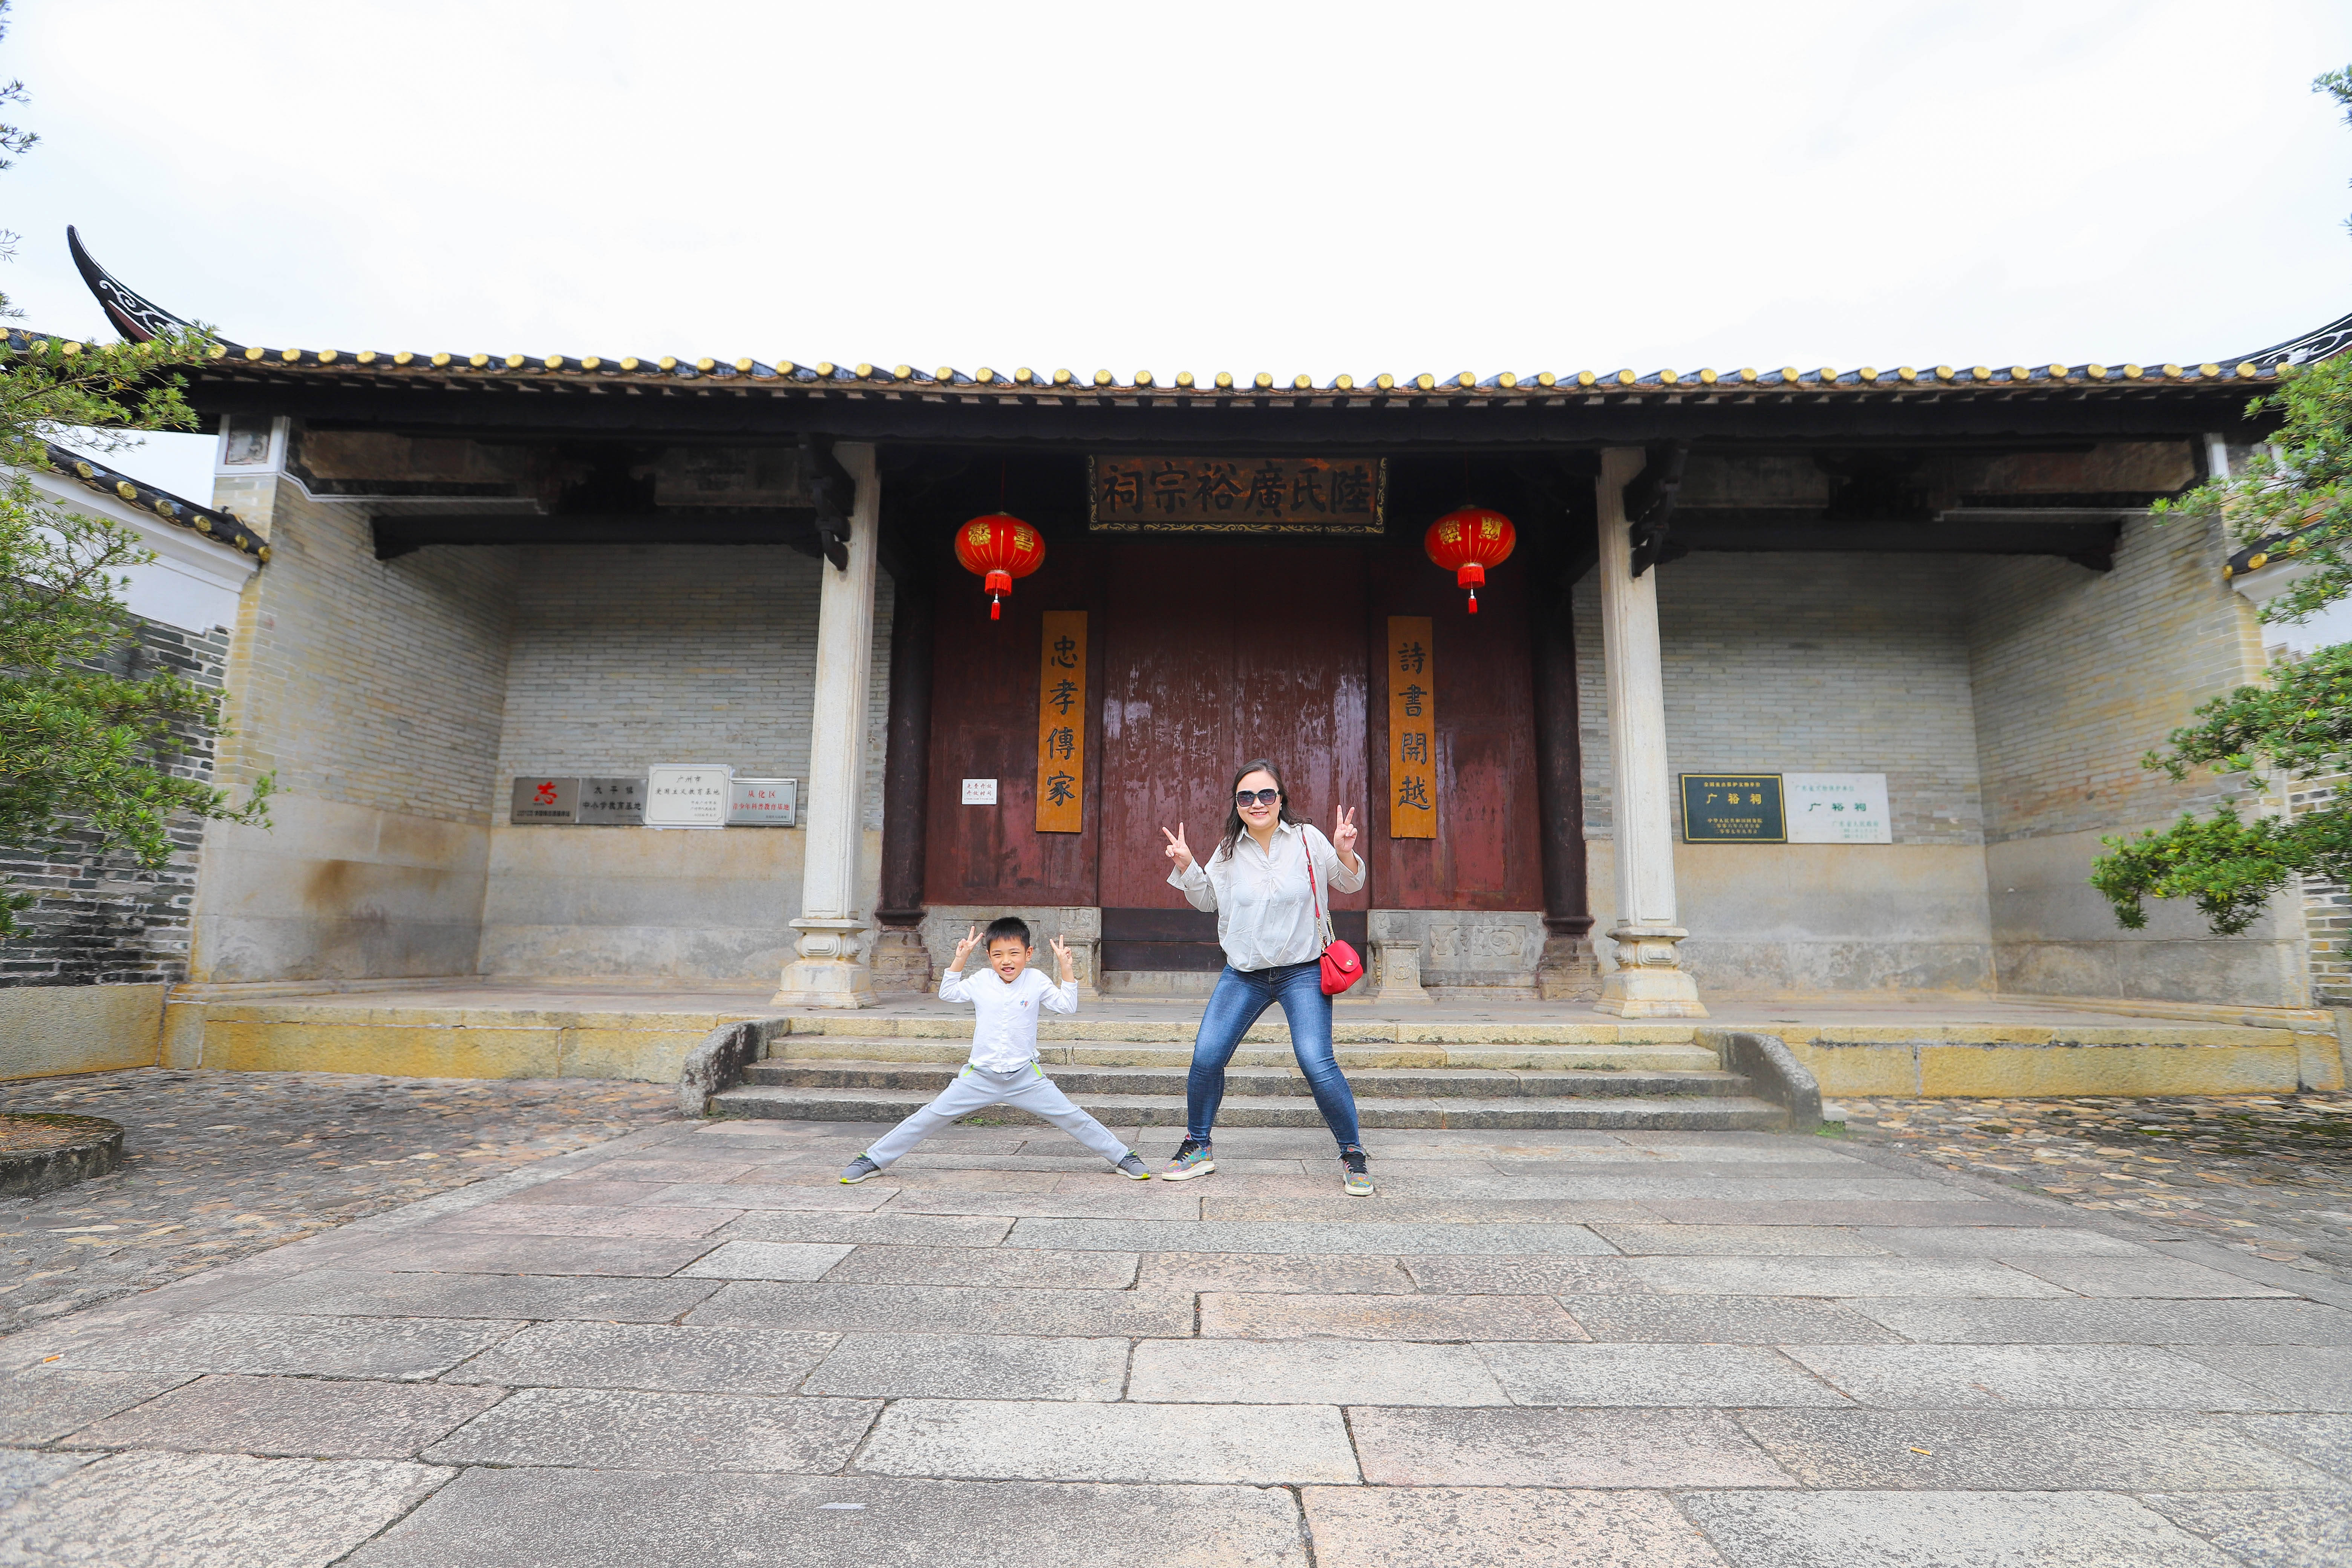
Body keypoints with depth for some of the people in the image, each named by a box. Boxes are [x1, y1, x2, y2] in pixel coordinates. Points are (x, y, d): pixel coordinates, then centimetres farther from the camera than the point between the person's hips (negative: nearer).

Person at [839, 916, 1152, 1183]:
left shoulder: (1036, 981, -3)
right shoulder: (981, 981, 0)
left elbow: (1067, 1006, 0)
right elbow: (947, 994, 13)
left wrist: (1066, 969, -9)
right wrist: (960, 960, 3)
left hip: (1026, 1076, -1)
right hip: (980, 1076, 1)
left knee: (1072, 1118, -2)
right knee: (930, 1118, -1)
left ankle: (1123, 1157, 13)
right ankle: (873, 1160, 13)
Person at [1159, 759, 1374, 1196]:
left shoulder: (1308, 840, -5)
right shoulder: (1229, 850, 2)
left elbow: (1350, 885, 3)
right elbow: (1207, 900, 16)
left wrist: (1345, 854, -17)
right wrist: (1186, 865, -1)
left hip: (1302, 972, -3)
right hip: (1243, 974, 3)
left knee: (1317, 1063, -14)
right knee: (1206, 1058, -4)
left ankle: (1353, 1153, 8)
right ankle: (1198, 1147, 18)